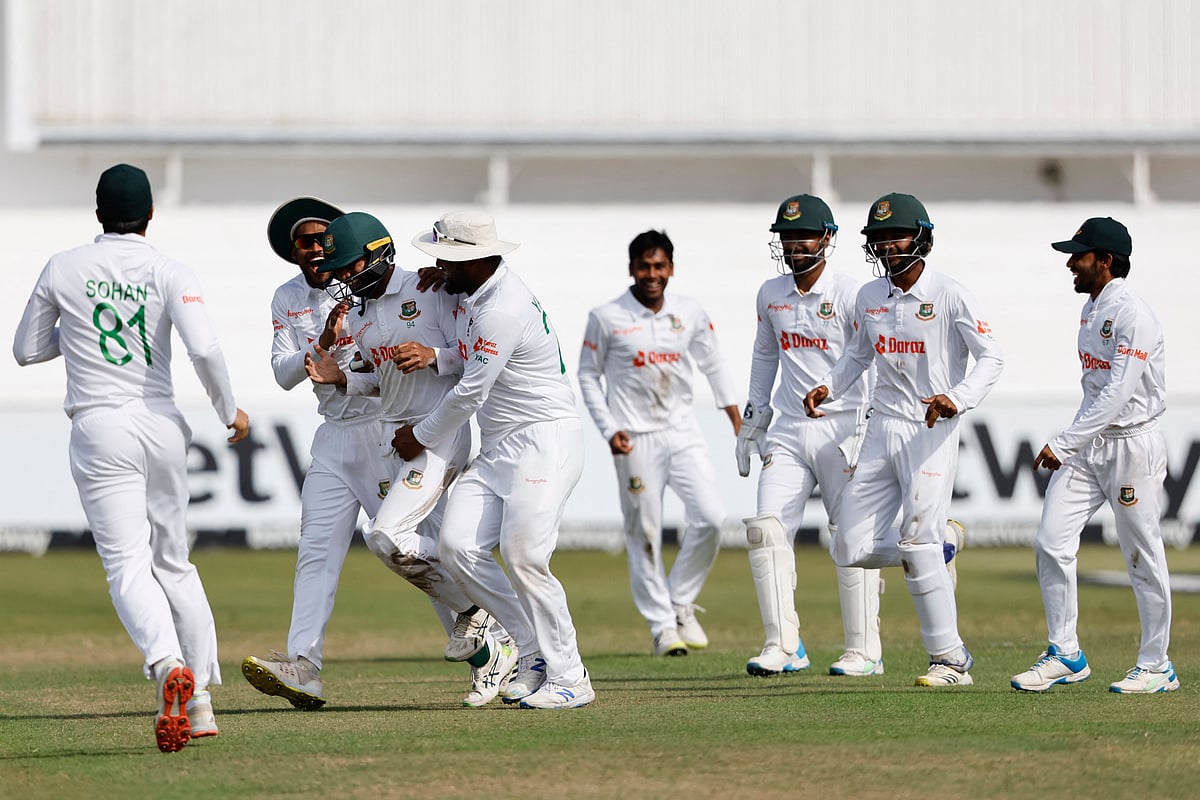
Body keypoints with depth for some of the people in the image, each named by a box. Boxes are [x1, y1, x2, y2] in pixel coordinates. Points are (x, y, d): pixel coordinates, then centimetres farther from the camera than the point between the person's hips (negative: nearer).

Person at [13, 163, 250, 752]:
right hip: (161, 424, 2)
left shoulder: (62, 269, 2)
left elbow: (27, 350, 12)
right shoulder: (169, 273, -1)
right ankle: (200, 702, 13)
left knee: (127, 563, -9)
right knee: (174, 562, 16)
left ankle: (168, 664, -36)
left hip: (100, 430, -2)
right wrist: (229, 411, 2)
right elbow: (204, 350, -13)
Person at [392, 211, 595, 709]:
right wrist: (431, 357, 6)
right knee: (458, 547, -5)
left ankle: (569, 679, -10)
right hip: (496, 449, 10)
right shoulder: (473, 295, 12)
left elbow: (471, 393, -16)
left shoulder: (503, 310, -20)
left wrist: (421, 438, -1)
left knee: (523, 555, -20)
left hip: (544, 441, -10)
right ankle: (536, 653, 4)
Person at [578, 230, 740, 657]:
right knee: (644, 534, -3)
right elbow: (588, 376, 3)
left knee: (710, 517, -10)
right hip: (636, 440, -3)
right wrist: (610, 430, -7)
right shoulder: (606, 318, -3)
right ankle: (663, 625, 6)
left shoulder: (690, 313, 6)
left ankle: (681, 603, 10)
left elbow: (712, 365, 16)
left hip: (683, 433, 3)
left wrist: (736, 417, 8)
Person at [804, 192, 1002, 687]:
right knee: (851, 550, -1)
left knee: (917, 546, -15)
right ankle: (940, 543, 25)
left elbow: (992, 358, -11)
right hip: (882, 430, 6)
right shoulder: (870, 297, 9)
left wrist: (958, 399, -28)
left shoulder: (950, 296, -8)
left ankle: (950, 660, -6)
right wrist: (828, 387, 7)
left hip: (933, 430, -6)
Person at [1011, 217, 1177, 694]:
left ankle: (1156, 665, 12)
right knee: (1051, 543, -1)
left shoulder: (1133, 316, -18)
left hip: (1132, 445, -8)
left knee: (1142, 558, 1)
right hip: (1088, 443, 8)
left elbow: (1118, 396, -25)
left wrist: (1063, 444, -29)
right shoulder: (1091, 308, 11)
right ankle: (1066, 655, 6)